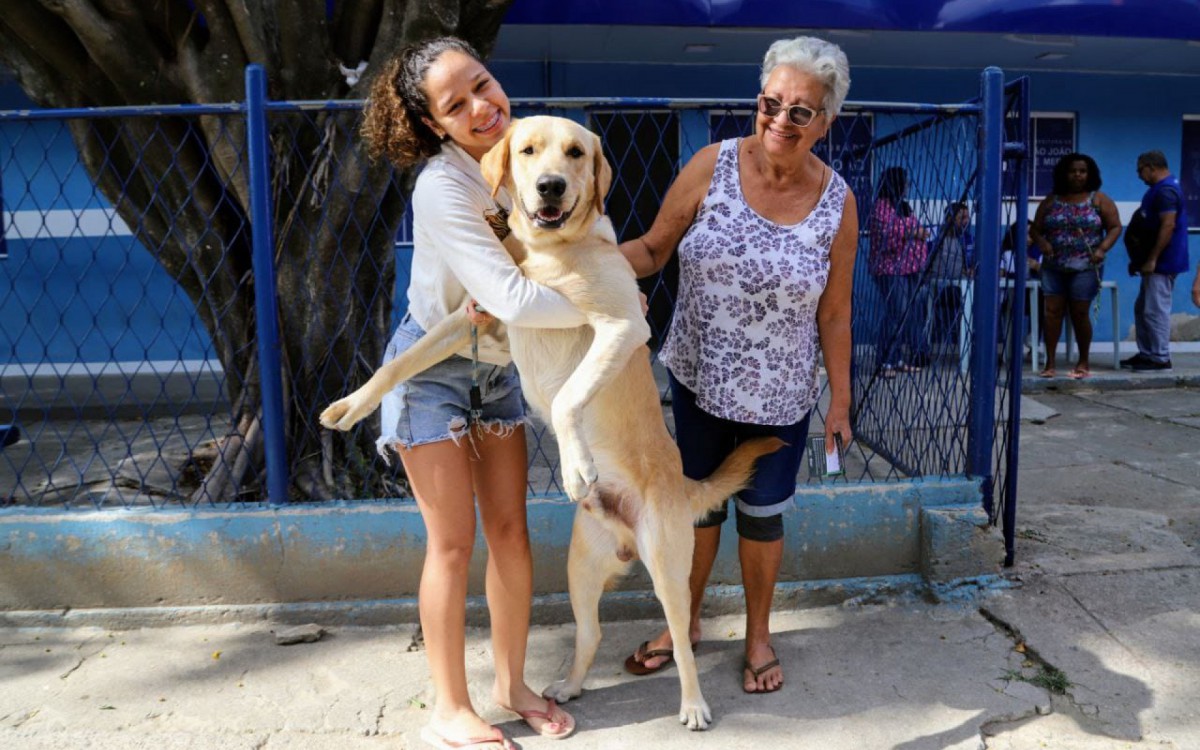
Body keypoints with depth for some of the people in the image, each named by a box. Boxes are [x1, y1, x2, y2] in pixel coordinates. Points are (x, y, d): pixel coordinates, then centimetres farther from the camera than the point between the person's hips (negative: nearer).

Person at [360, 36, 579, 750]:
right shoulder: (443, 187, -26)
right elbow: (512, 299, -33)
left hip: (498, 369, 6)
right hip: (433, 369, -6)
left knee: (511, 530, 8)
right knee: (454, 542, 0)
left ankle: (512, 682, 27)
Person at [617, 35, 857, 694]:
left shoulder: (837, 204, -9)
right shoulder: (713, 166, -10)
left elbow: (833, 316, -2)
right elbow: (651, 250, -5)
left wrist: (840, 402, 1)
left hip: (779, 396, -1)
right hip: (697, 379, 1)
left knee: (762, 515, 14)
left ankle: (758, 635, 38)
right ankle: (685, 621, 41)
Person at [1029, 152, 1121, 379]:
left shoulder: (1099, 200, 3)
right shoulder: (1050, 201, 8)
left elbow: (1115, 227, 2)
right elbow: (1035, 229, 11)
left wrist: (1102, 249, -14)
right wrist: (1041, 243, -11)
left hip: (1085, 267, -2)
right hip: (1053, 267, 2)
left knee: (1080, 313, 0)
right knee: (1053, 311, -4)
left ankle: (1084, 362, 15)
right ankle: (1050, 363, -1)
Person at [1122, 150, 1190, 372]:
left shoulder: (1165, 191, -17)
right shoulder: (1160, 188, 16)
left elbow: (1168, 226, -23)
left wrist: (1152, 259, -22)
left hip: (1162, 262, -11)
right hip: (1155, 262, 11)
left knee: (1155, 311, -7)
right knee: (1142, 309, 14)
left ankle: (1160, 358, -2)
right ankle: (1146, 354, 19)